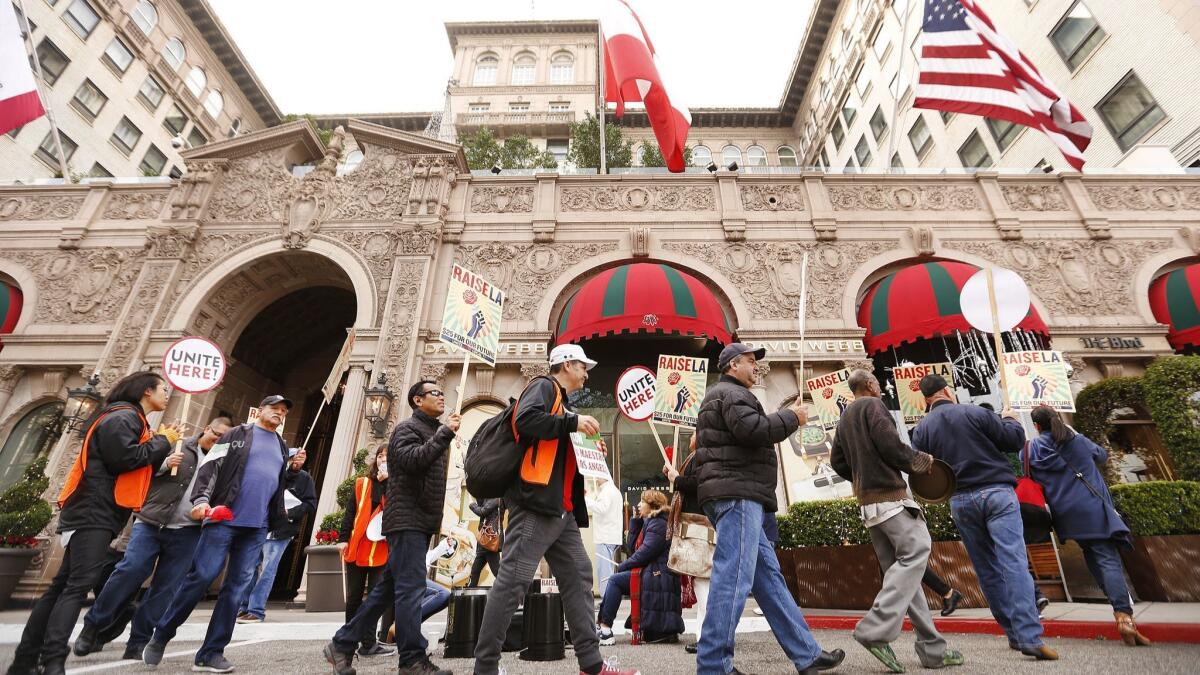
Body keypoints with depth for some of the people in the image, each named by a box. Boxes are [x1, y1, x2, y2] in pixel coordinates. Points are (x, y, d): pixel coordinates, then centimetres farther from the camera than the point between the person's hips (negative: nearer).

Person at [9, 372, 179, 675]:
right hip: (94, 513, -10)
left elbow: (137, 467, 22)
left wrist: (162, 462, 8)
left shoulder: (132, 420, 22)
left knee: (64, 584, 10)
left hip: (97, 514, 10)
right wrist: (163, 441, -11)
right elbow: (124, 459, -21)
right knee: (78, 584, -14)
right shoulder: (123, 417, -10)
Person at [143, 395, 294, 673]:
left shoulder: (282, 448, 18)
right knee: (201, 576, -4)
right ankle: (160, 636, 18)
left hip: (257, 527, 4)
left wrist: (278, 520, 21)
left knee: (237, 587, 3)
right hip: (223, 518, -4)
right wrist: (201, 499, -20)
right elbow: (209, 467, -5)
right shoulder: (237, 435, 4)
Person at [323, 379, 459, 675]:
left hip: (421, 521, 9)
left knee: (389, 587, 12)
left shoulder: (434, 431, 21)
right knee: (411, 587, -9)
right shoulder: (408, 427, -5)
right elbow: (412, 460, -24)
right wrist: (445, 432, -24)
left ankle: (342, 645, 22)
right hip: (406, 519, -9)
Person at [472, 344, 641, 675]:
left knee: (578, 578, 8)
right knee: (513, 580, -6)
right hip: (535, 503, -10)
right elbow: (526, 420, -22)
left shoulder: (561, 402, 27)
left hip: (561, 508, 10)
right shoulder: (544, 387, -1)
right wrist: (573, 421, -16)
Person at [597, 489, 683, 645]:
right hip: (652, 575, 10)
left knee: (615, 581, -14)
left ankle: (605, 629, -15)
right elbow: (632, 548, 15)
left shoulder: (658, 523, -10)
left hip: (657, 578, -10)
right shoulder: (648, 522, 20)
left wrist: (623, 566, -9)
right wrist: (635, 521, 11)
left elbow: (645, 552, -19)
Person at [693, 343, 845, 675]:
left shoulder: (727, 396, 29)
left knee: (768, 576, 12)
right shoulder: (731, 394, -6)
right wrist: (792, 417, -6)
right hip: (737, 493, -11)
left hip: (736, 495, 11)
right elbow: (754, 429, -21)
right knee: (733, 579, -12)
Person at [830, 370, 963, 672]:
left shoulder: (844, 418, 21)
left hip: (867, 500, 9)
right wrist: (920, 460, 0)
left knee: (900, 567, 9)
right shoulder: (872, 405, -3)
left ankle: (931, 648, 11)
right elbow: (890, 444, -15)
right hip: (889, 494, -9)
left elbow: (837, 461, 20)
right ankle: (876, 629, -19)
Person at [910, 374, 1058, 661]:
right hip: (996, 492, -2)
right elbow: (1014, 441, 1)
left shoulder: (921, 429, 4)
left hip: (960, 501, 3)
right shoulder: (974, 413, -4)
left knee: (987, 570, 12)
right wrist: (1010, 419, 20)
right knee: (1014, 563, -6)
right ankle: (1030, 636, -12)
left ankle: (1015, 632, 18)